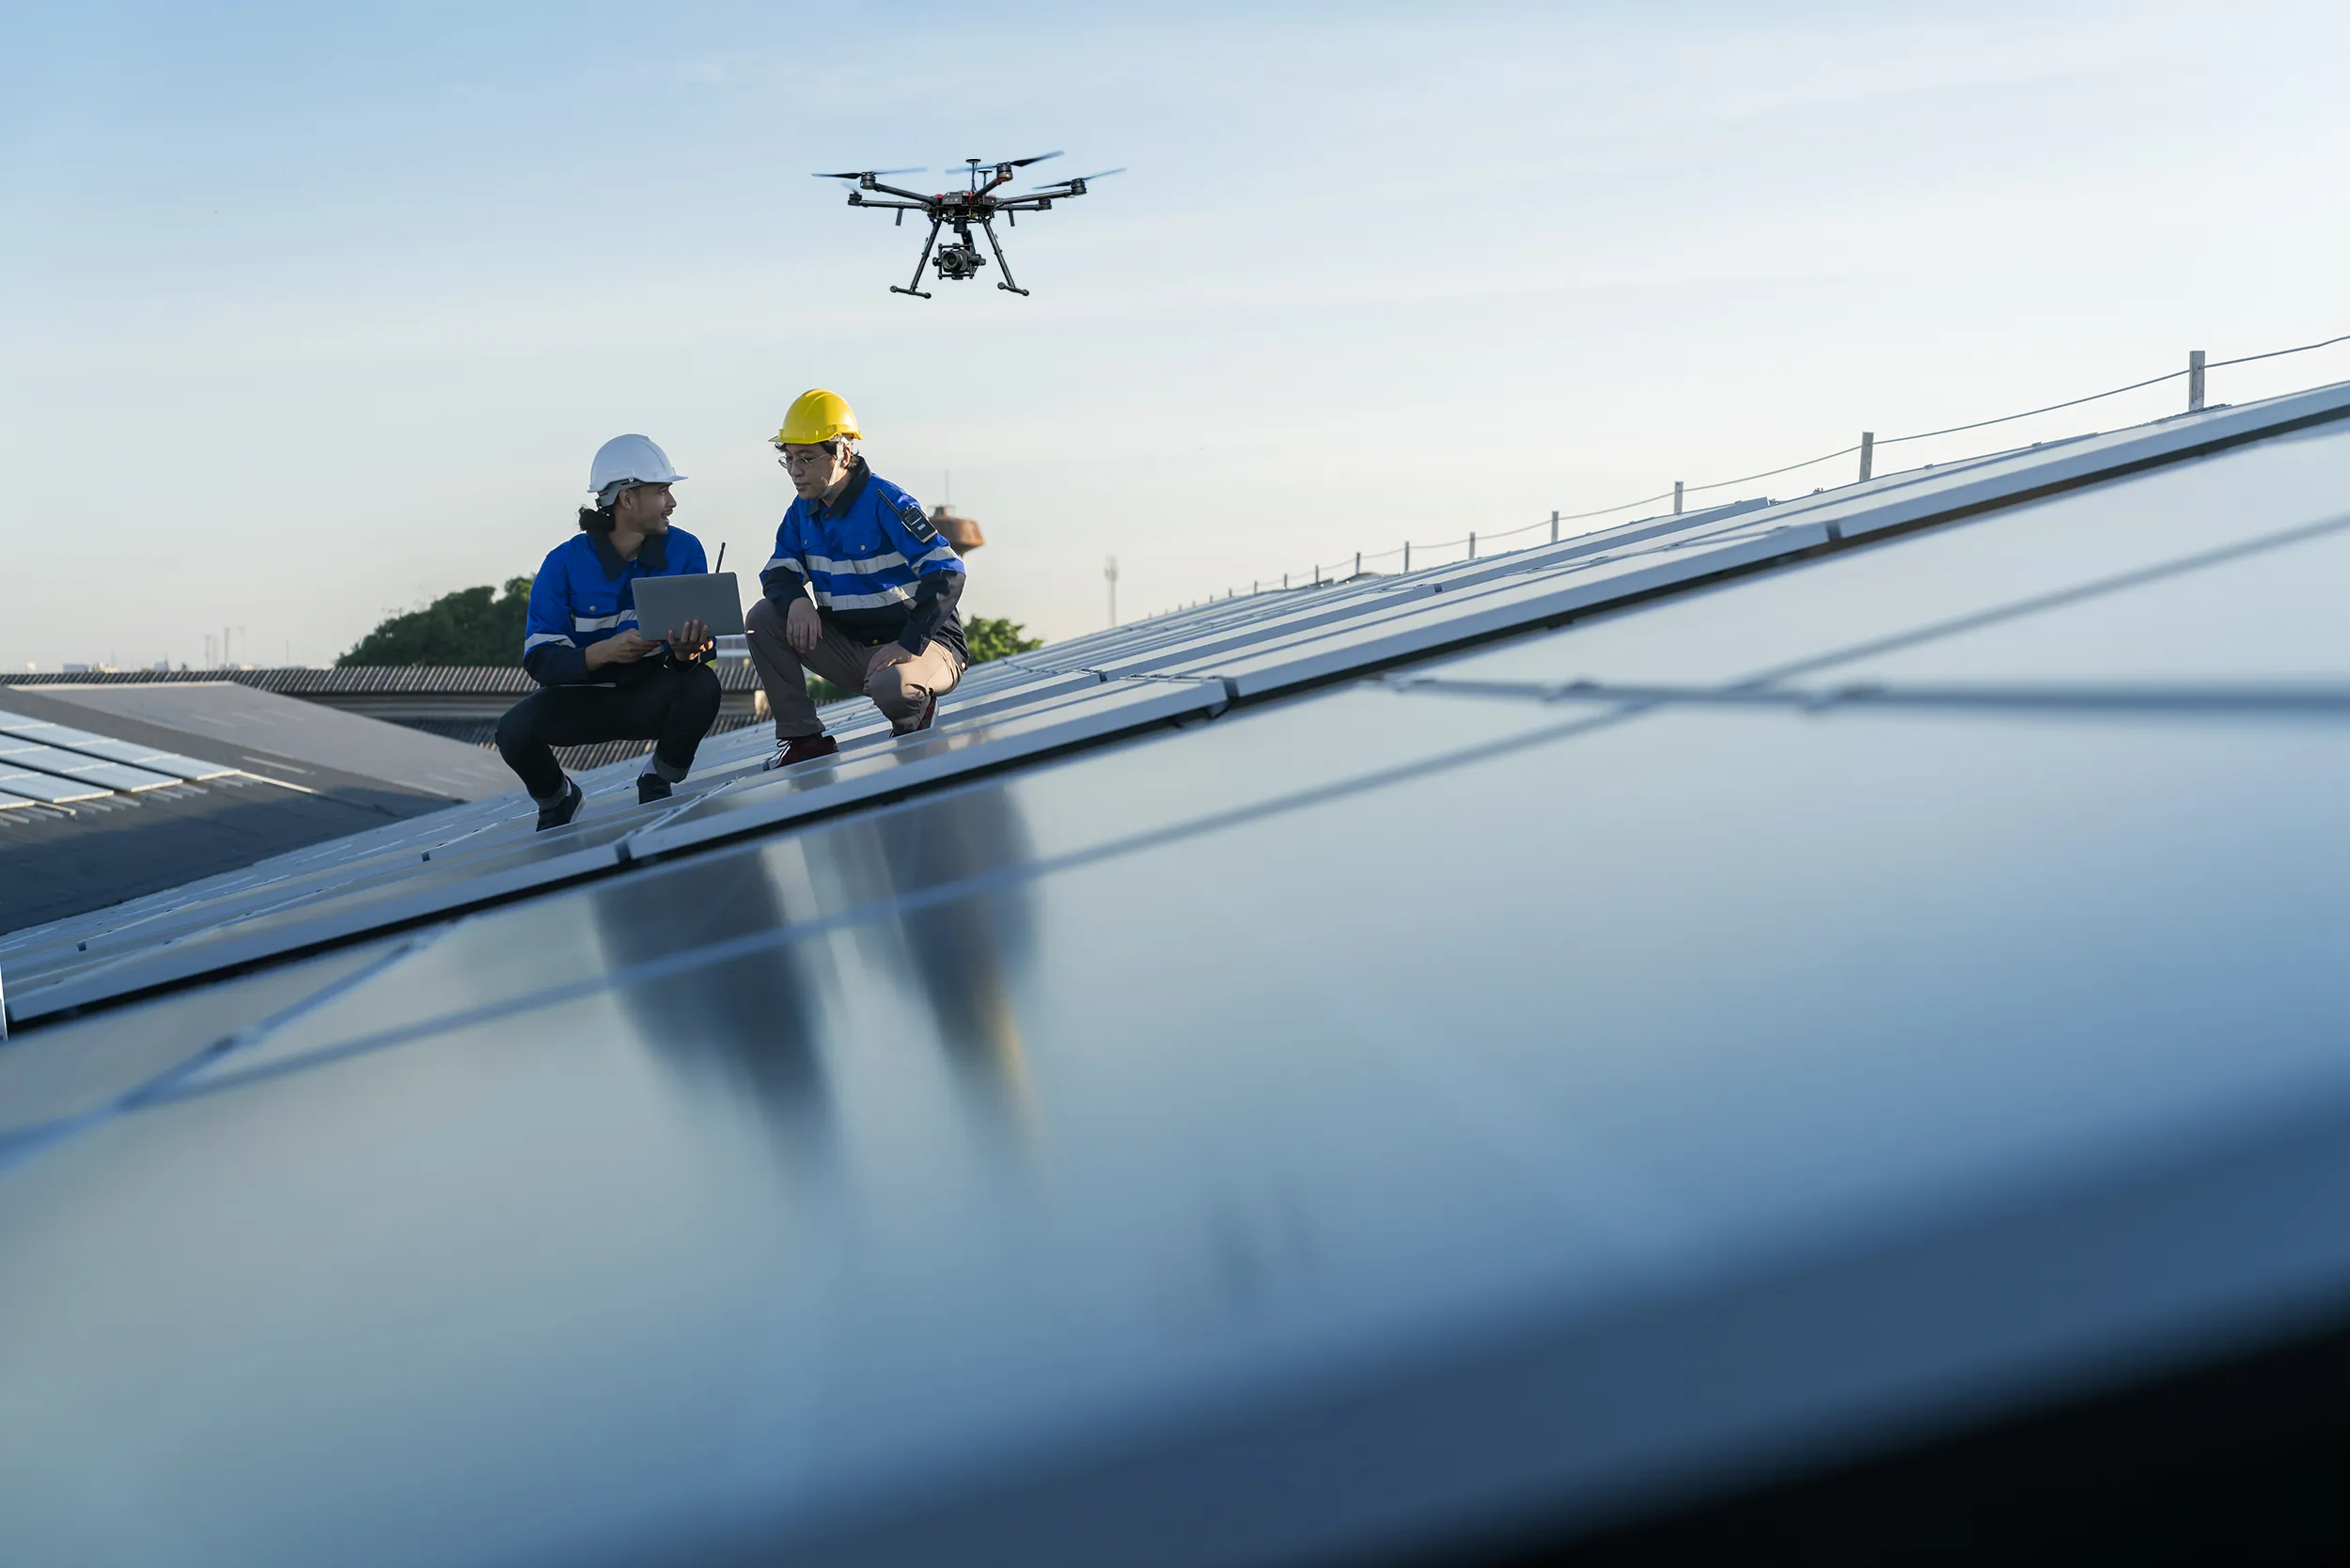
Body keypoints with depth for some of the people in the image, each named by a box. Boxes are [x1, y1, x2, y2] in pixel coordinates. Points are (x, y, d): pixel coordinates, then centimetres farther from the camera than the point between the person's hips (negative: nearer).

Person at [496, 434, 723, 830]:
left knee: (702, 686, -32)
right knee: (515, 730, -29)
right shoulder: (566, 563, -15)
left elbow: (705, 640, -11)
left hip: (652, 696, 1)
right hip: (583, 699, -1)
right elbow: (540, 658, -19)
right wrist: (603, 652, -37)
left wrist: (689, 651, -37)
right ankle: (556, 800, 9)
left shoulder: (684, 550, -9)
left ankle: (657, 782, -1)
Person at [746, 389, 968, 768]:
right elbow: (778, 572, 8)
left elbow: (947, 573, -25)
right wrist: (796, 600, -18)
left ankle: (915, 712, -1)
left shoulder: (884, 502, -19)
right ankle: (803, 738, -3)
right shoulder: (803, 511, 4)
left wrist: (908, 645, -31)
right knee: (763, 618, -7)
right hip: (853, 648, 7)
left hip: (924, 642, -7)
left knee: (890, 686, -40)